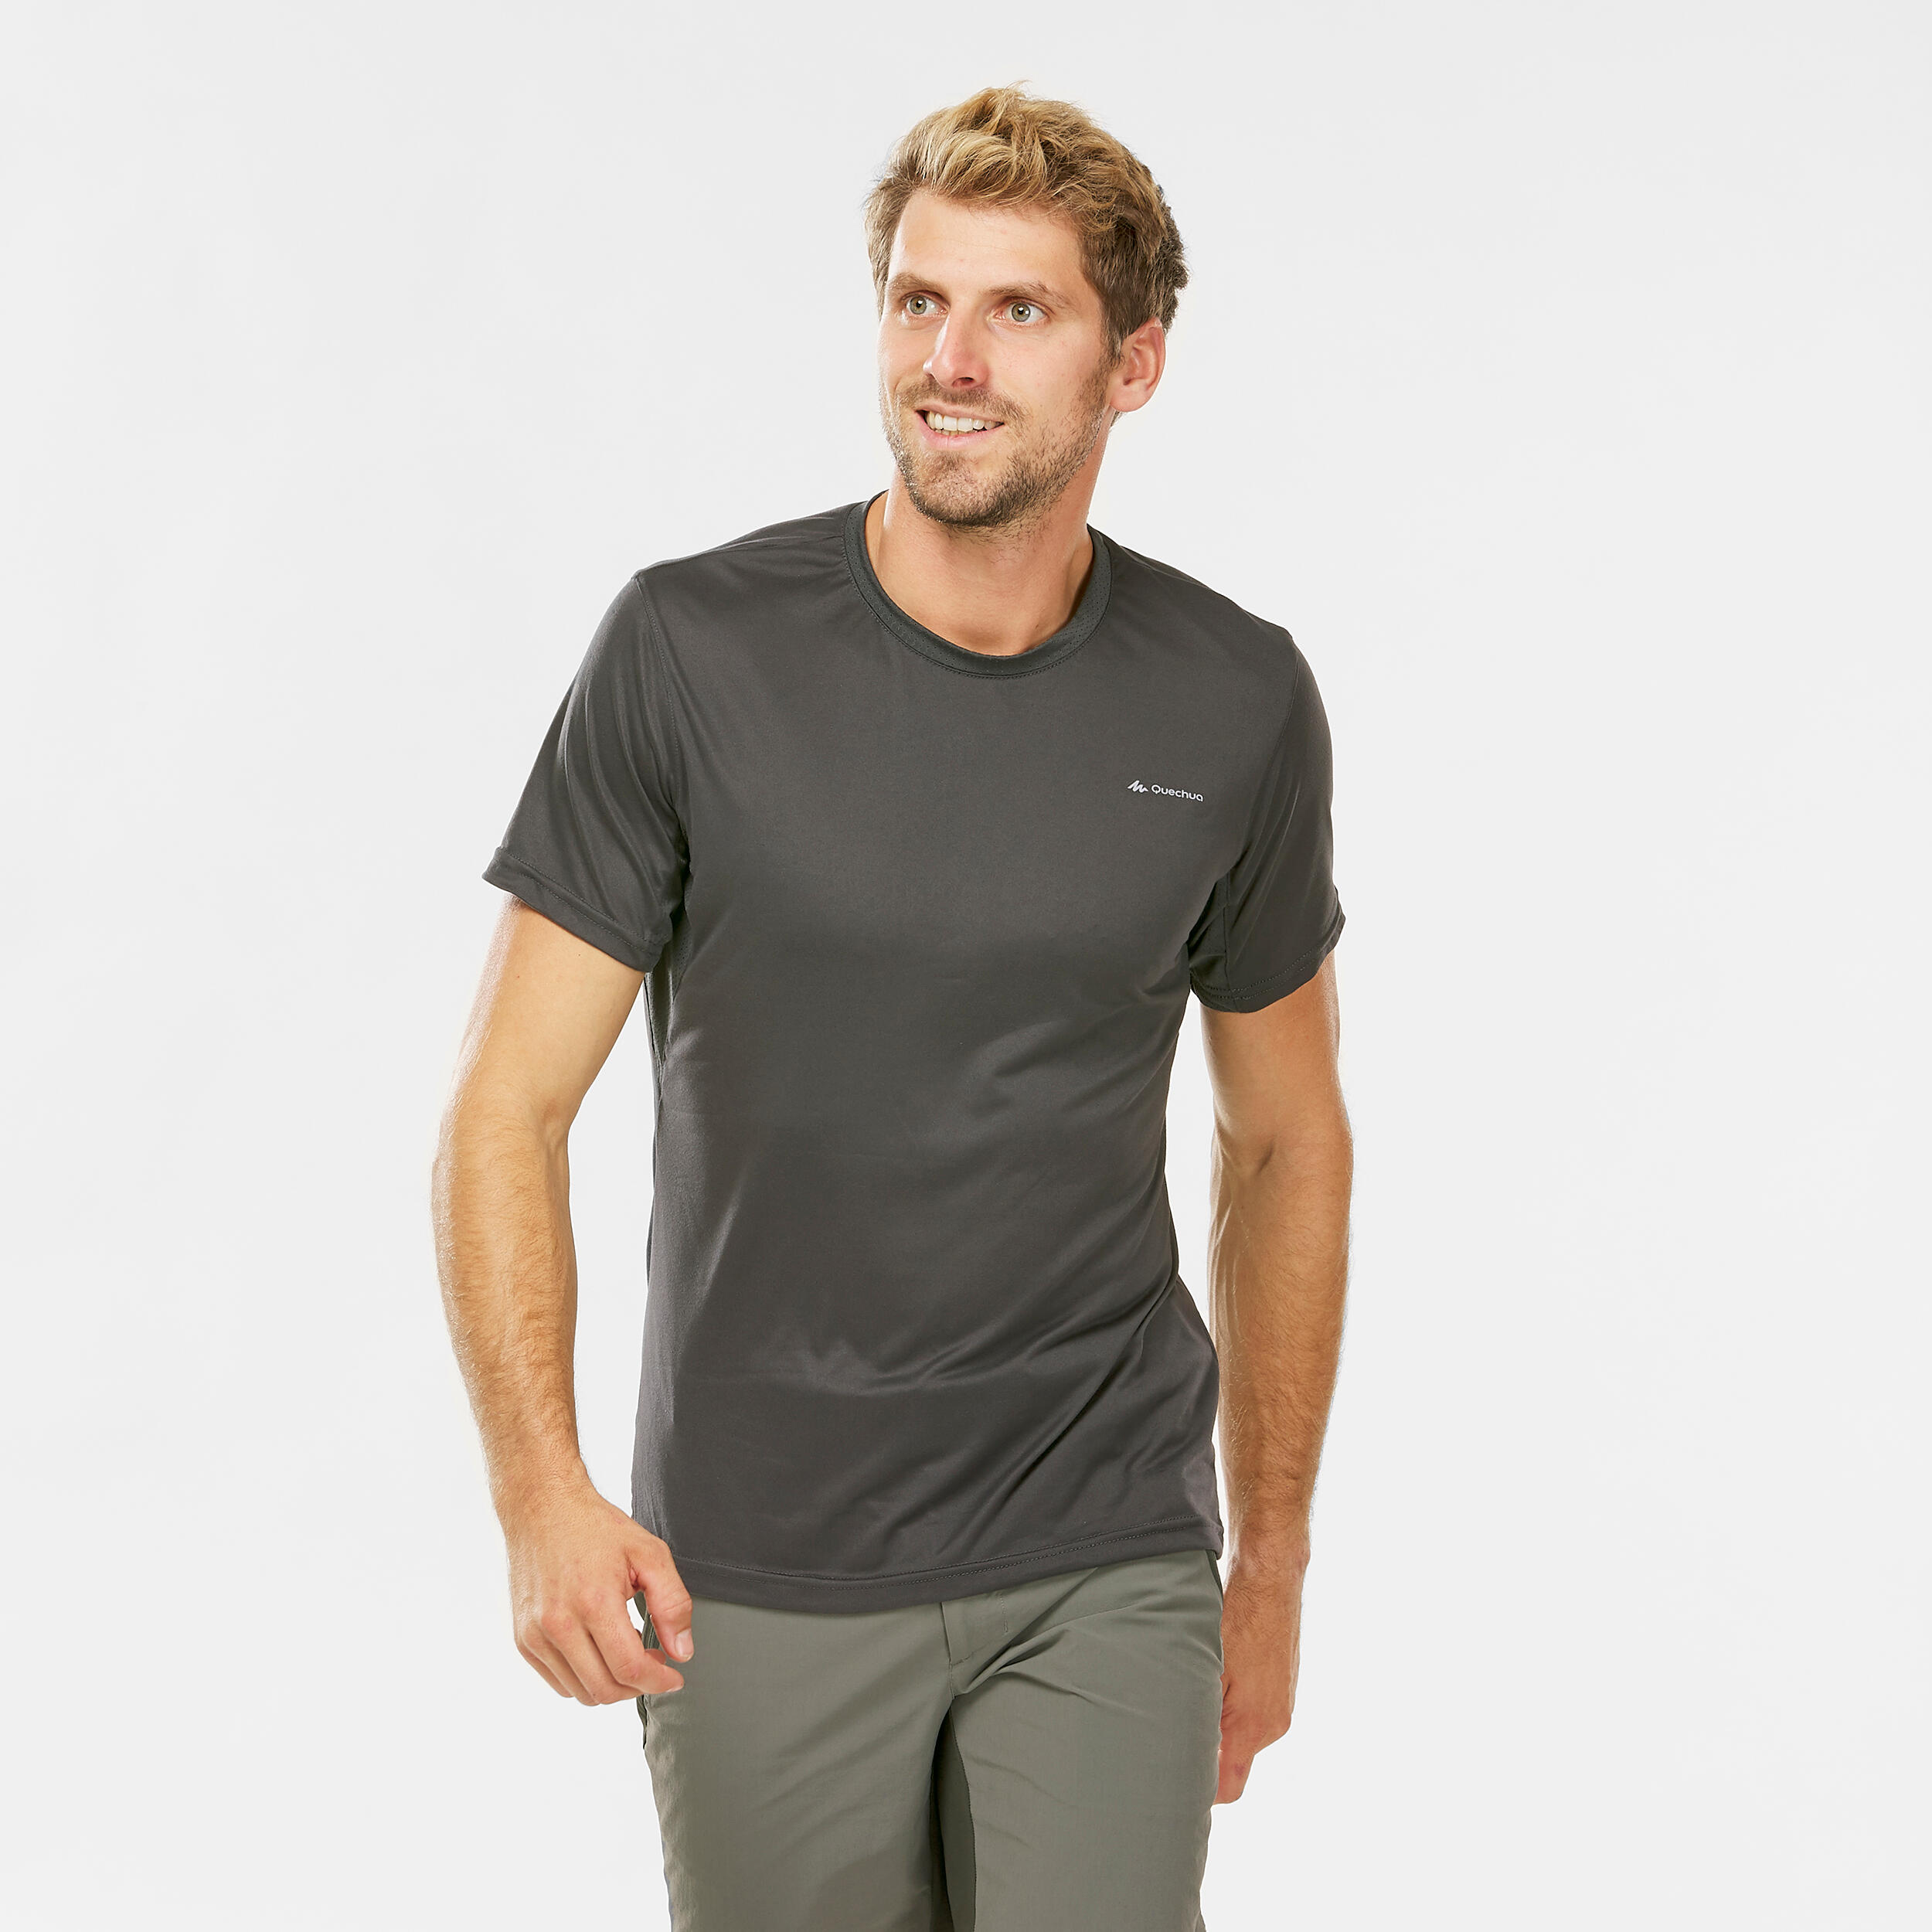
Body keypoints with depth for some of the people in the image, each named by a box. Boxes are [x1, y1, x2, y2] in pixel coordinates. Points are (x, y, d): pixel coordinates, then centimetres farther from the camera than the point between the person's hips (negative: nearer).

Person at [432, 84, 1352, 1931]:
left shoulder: (1236, 706, -1)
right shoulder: (691, 651, -7)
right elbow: (508, 1105, -4)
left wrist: (1271, 1565, 14)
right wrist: (541, 1491, -18)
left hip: (1108, 1572, 1)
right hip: (756, 1578, 0)